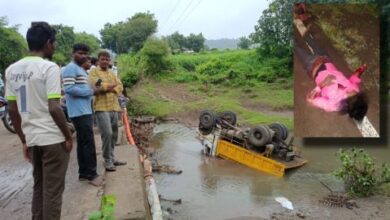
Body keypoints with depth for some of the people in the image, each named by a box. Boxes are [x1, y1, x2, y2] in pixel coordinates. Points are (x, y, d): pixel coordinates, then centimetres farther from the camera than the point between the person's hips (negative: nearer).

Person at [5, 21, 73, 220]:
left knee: (39, 187, 19)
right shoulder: (49, 67, -13)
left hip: (32, 138, 7)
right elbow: (54, 108, -19)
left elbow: (12, 110, 9)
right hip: (52, 139, -7)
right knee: (53, 191, 3)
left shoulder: (12, 69, 8)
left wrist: (23, 140, 17)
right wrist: (68, 136, -7)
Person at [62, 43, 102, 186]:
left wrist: (92, 91, 7)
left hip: (85, 111, 10)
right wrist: (91, 91, -16)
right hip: (79, 112, -10)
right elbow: (69, 89, -21)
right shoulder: (71, 68, -10)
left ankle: (84, 173, 19)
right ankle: (91, 174, 1)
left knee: (83, 143, 12)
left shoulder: (81, 70, 21)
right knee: (88, 142, -7)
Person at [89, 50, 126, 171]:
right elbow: (96, 86, -17)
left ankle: (111, 158, 23)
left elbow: (120, 87, 9)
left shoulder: (112, 73, 20)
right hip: (102, 108, -7)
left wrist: (108, 88, -10)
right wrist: (111, 85, -7)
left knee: (114, 134, 11)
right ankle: (107, 161, -1)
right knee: (107, 133, -13)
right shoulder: (94, 72, 0)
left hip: (114, 107, 7)